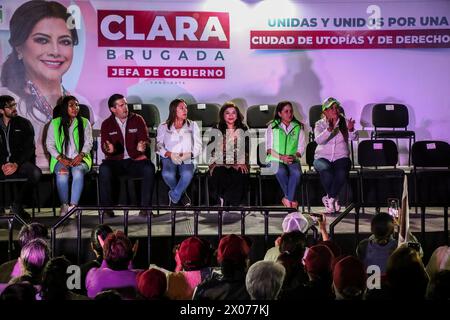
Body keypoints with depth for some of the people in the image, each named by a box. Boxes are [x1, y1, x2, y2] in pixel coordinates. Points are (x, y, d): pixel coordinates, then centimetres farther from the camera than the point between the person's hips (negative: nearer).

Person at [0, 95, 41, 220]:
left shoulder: (24, 124, 7)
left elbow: (29, 148, 0)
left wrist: (16, 164, -15)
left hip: (21, 163, 0)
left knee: (36, 173, -33)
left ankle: (17, 205, -15)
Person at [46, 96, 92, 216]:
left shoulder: (84, 123, 11)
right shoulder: (55, 123, 9)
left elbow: (88, 143, 6)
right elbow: (50, 144, 6)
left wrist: (80, 156, -13)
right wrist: (60, 158, -10)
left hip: (79, 159, 0)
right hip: (61, 159, 0)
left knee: (78, 172, -36)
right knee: (62, 173, -35)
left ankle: (73, 205, -40)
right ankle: (64, 206, -28)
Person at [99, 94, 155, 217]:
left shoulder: (138, 120, 7)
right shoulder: (106, 124, 6)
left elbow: (145, 139, -1)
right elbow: (104, 147, -2)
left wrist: (142, 147, -27)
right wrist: (109, 150, -28)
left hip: (135, 160, 0)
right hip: (115, 161, 0)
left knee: (149, 168, -31)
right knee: (104, 169, -33)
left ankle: (145, 207, -24)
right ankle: (106, 207, -23)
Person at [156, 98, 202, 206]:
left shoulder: (192, 125, 14)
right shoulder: (163, 127, 11)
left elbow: (198, 147, 7)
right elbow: (159, 146, 4)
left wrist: (188, 155, -14)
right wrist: (170, 154, -15)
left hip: (187, 159, 0)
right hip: (169, 158, 0)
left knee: (187, 174, -36)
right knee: (167, 174, -36)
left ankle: (173, 197, -11)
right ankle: (182, 195, -6)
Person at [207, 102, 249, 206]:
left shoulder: (243, 130, 16)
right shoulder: (217, 130, 15)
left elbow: (247, 148, 9)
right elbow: (211, 149, 10)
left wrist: (243, 163, -6)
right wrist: (213, 163, -5)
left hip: (238, 165, 0)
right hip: (220, 164, 0)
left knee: (240, 176, -34)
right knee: (218, 175, -35)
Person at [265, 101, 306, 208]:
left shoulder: (298, 127, 14)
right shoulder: (272, 127, 9)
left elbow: (301, 148, 9)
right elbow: (269, 149, 2)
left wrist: (294, 156, -12)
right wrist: (282, 157, -14)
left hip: (293, 160, 1)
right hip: (275, 159, -1)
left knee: (296, 172, -34)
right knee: (281, 172, -36)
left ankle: (288, 199, -24)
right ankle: (292, 200, -22)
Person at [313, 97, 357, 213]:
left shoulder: (345, 122, 7)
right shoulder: (320, 124, 3)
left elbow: (354, 137, -8)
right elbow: (318, 140, -17)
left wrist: (351, 130, -31)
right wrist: (329, 129, -35)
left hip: (341, 157, 1)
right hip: (323, 157, -1)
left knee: (341, 172, -33)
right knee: (325, 170, -35)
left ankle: (329, 198, -13)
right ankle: (334, 199, -15)